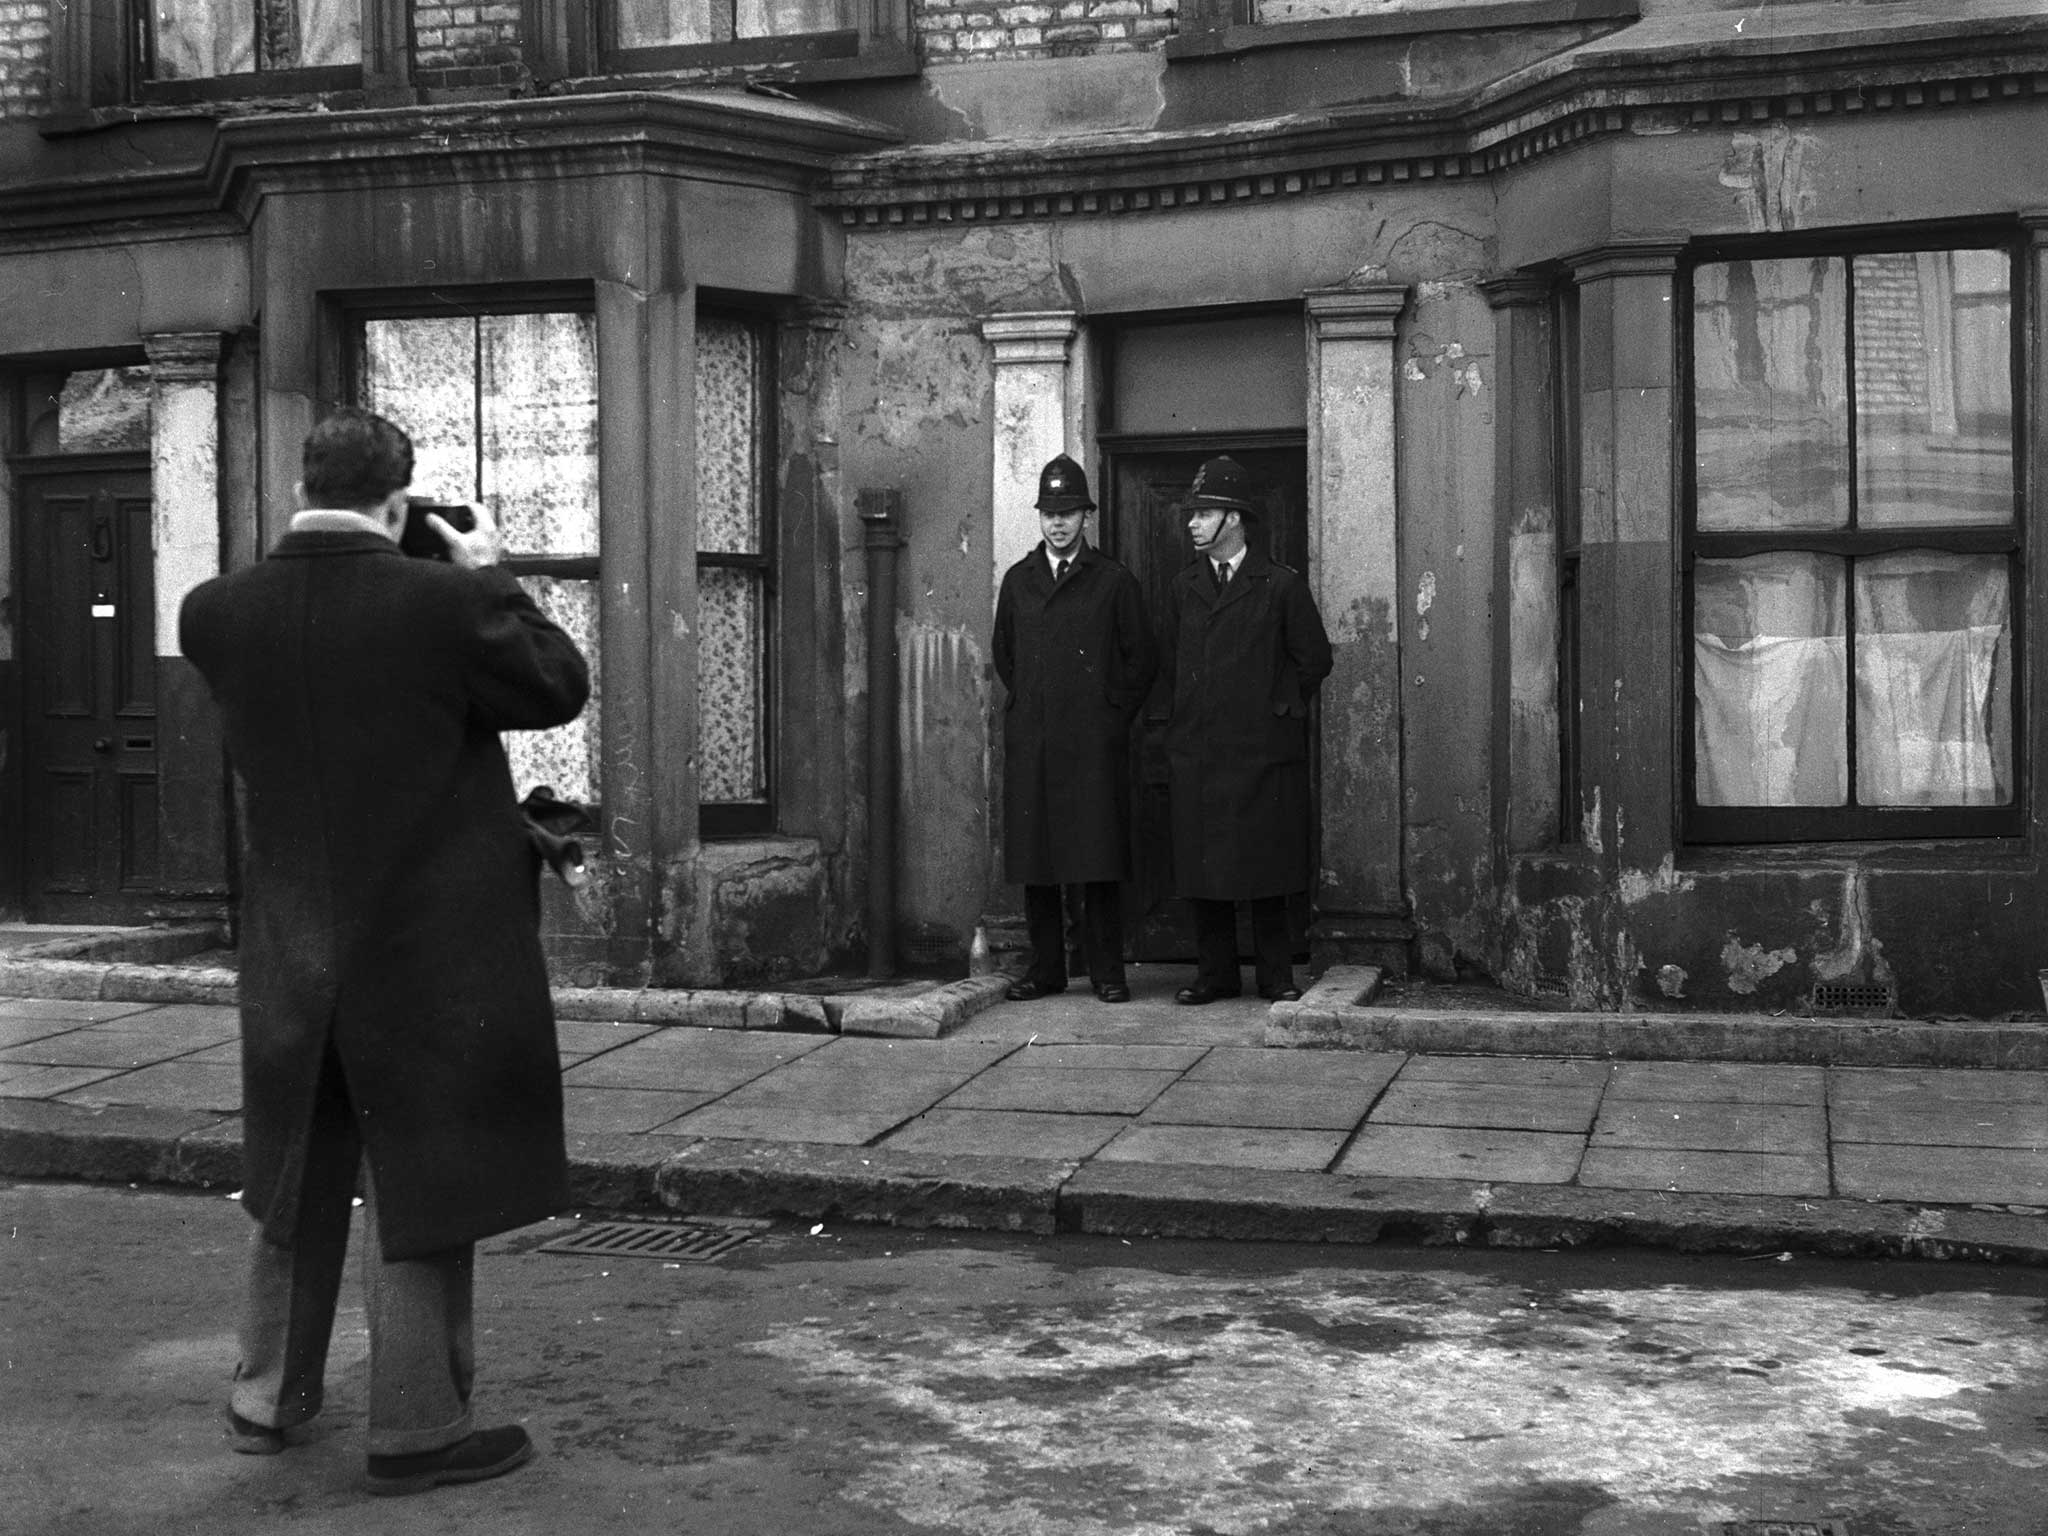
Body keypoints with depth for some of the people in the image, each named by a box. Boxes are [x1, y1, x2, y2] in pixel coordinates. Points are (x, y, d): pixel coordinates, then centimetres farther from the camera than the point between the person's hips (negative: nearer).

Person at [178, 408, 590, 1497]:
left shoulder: (217, 612, -6)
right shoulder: (440, 602, -20)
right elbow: (559, 688, -6)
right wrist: (487, 574, 4)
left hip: (289, 955, 5)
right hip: (428, 954, -5)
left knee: (297, 1180, 21)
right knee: (419, 1193, 7)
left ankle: (267, 1396, 33)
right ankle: (413, 1429, 15)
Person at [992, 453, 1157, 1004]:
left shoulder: (1114, 581, 4)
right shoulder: (1018, 580, 13)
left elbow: (1141, 658, 6)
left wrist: (1113, 713, 2)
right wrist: (1028, 702, 14)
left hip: (1094, 740, -3)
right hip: (1030, 741, 3)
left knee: (1099, 856, -4)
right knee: (1033, 855, 3)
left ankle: (1107, 971, 3)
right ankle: (1045, 968, 11)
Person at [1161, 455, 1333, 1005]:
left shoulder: (1280, 586, -3)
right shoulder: (1184, 585, 10)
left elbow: (1314, 660, 4)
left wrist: (1279, 709, 7)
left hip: (1261, 750, -4)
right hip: (1194, 749, 4)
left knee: (1265, 868, 0)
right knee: (1200, 869, 5)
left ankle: (1276, 978, 10)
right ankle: (1214, 975, 15)